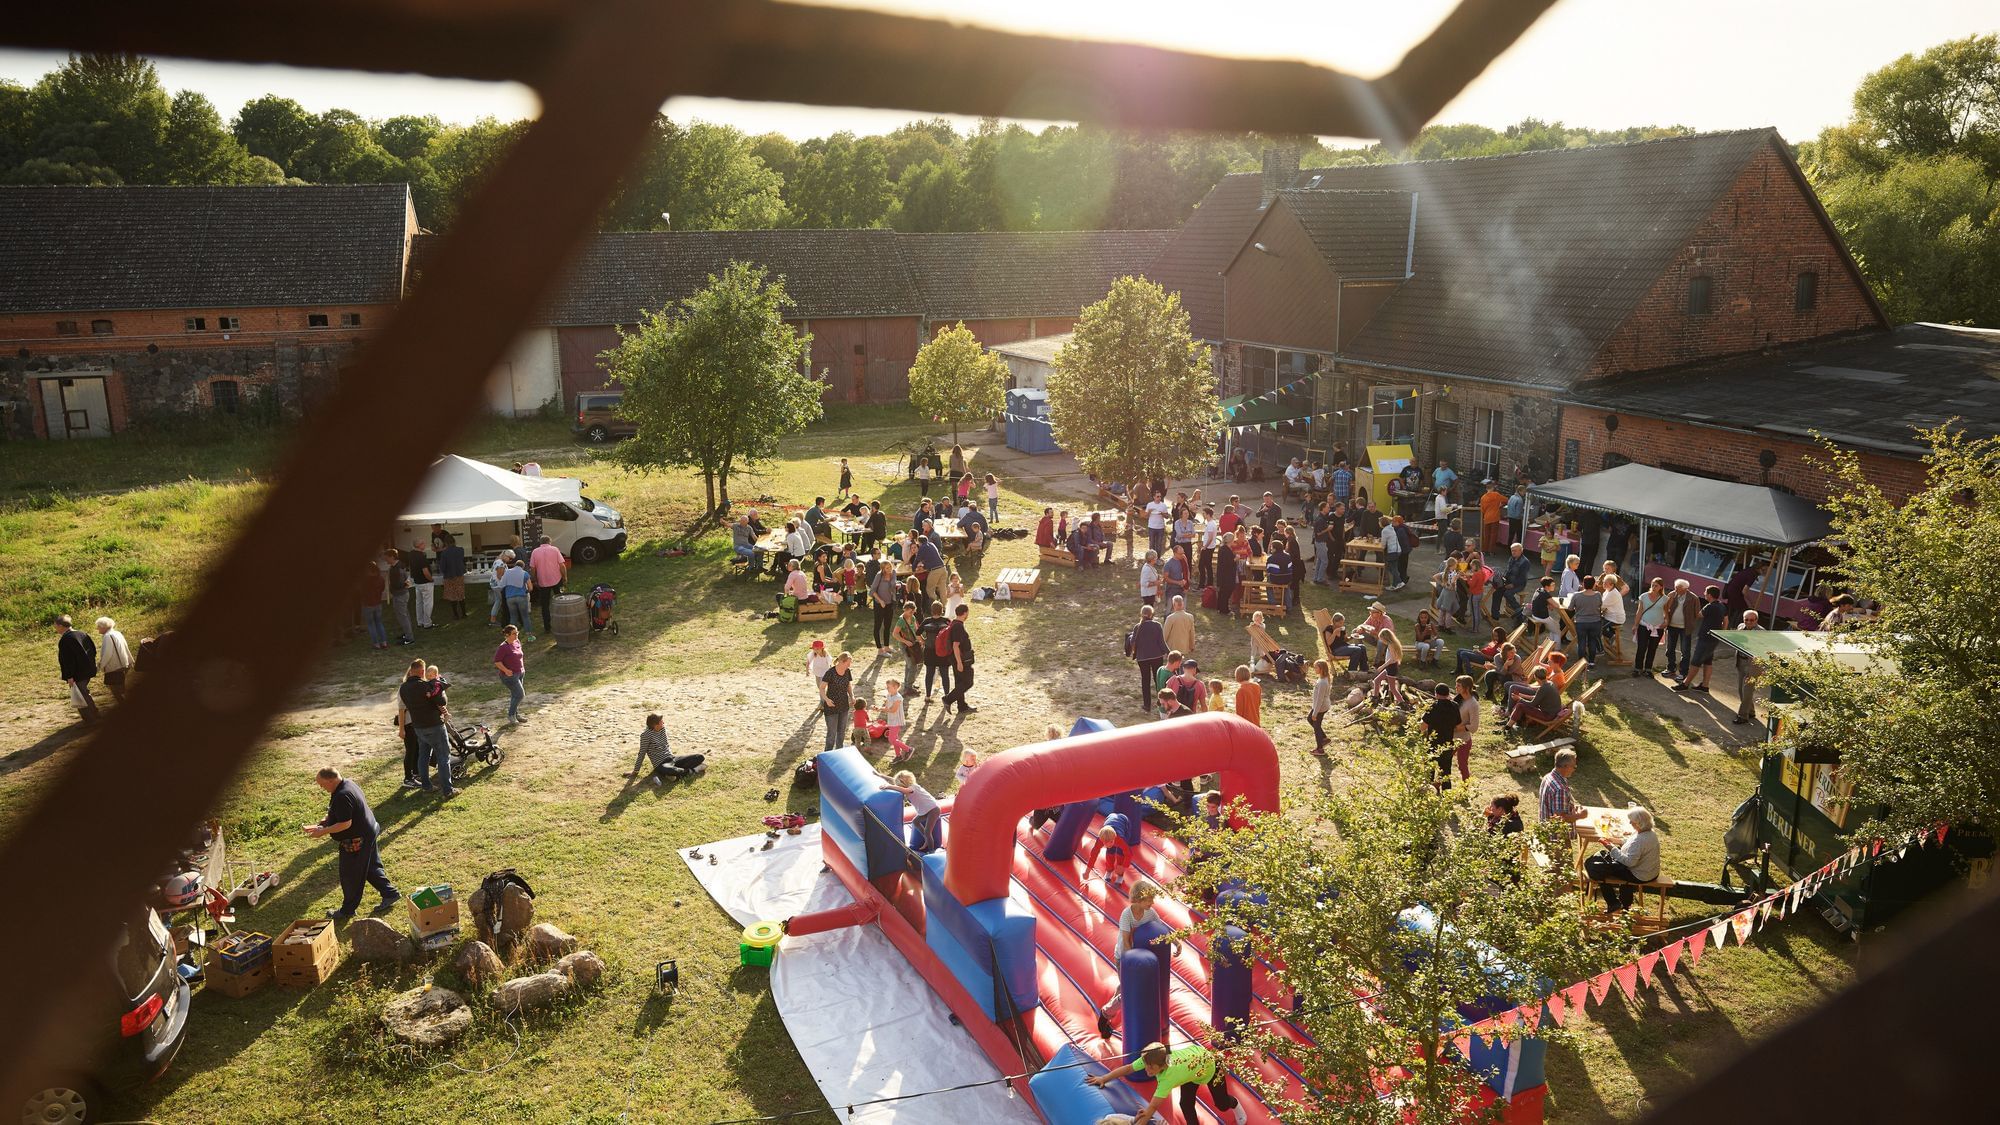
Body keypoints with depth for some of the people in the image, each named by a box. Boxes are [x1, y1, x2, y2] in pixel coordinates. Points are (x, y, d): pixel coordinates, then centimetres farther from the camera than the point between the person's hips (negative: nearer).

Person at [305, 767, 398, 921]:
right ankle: (390, 893, 28)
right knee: (372, 867, 21)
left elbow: (345, 824, -28)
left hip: (356, 842, -10)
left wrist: (323, 832, -21)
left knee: (350, 877, 6)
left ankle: (347, 911, 20)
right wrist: (325, 822, 7)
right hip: (367, 834, 10)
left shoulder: (342, 796, -29)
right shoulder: (348, 784, 4)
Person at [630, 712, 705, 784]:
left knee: (700, 757, -4)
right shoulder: (646, 735, -14)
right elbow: (642, 753, -8)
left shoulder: (663, 728, 5)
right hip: (661, 764, -8)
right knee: (670, 771, -44)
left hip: (672, 758, 8)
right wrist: (635, 772, -3)